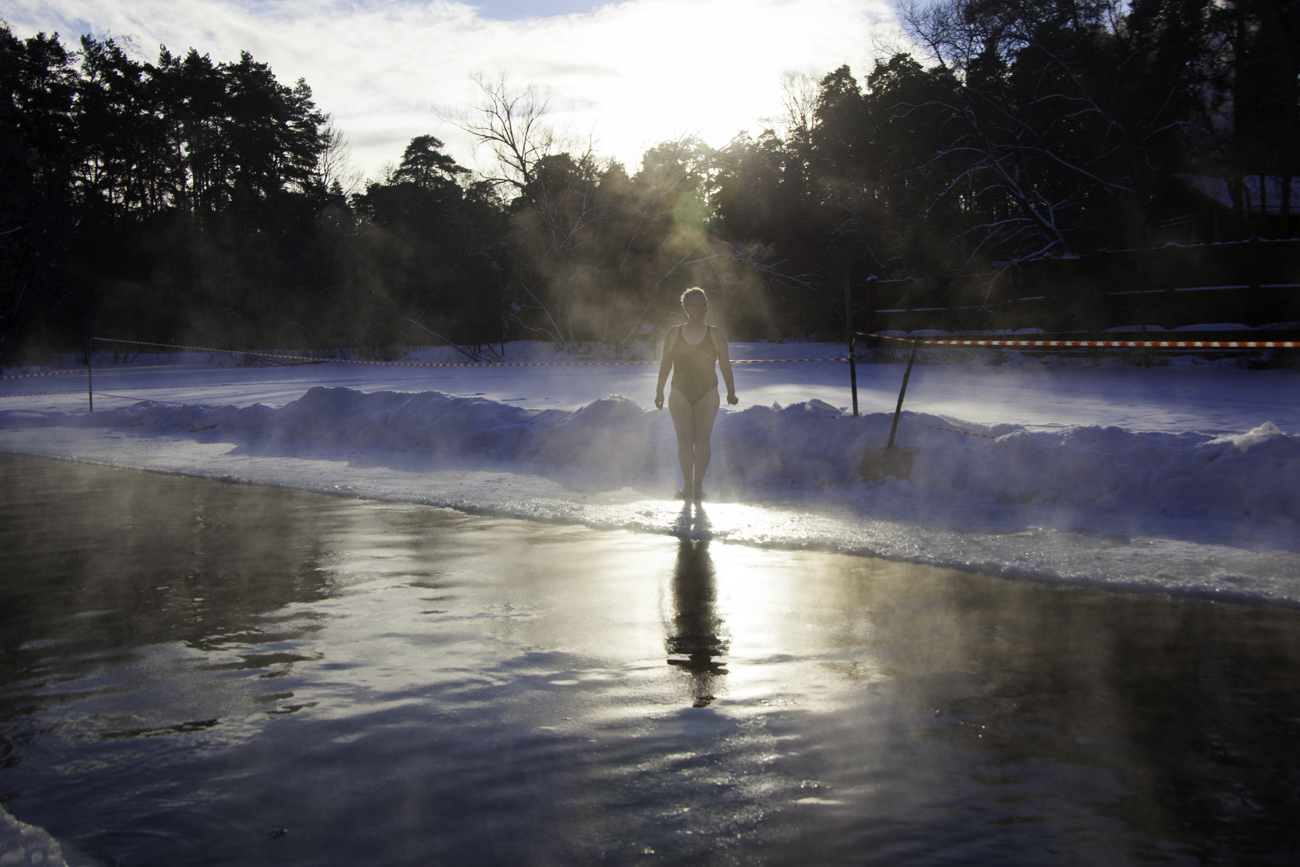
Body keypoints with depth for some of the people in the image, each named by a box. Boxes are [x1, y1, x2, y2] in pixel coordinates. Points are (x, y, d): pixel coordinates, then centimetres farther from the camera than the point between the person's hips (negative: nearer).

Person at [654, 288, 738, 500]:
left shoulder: (716, 334, 3)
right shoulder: (673, 334, 6)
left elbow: (725, 364, 3)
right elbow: (665, 363, 10)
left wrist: (731, 392, -2)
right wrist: (659, 391, 7)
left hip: (707, 394, -1)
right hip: (680, 393, 1)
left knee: (702, 440, -4)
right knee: (684, 440, -4)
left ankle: (698, 486, 0)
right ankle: (687, 486, 2)